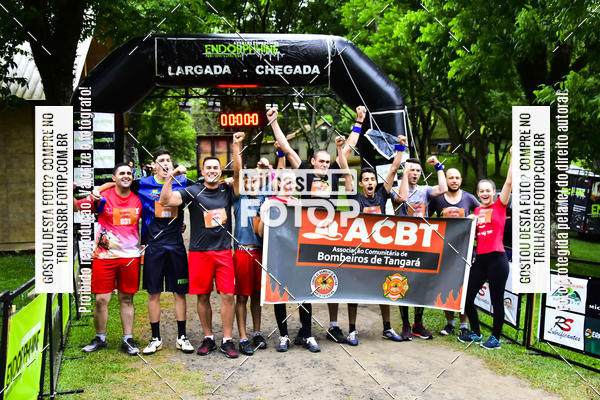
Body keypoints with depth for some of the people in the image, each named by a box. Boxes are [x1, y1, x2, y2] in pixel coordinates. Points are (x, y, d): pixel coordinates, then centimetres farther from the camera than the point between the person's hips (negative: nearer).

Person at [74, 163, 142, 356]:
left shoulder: (138, 200, 6)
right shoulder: (103, 197, -3)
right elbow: (77, 206, -5)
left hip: (130, 256, 2)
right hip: (104, 256, -2)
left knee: (127, 299, 8)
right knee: (101, 299, 0)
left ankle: (128, 339, 17)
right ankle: (100, 338, 19)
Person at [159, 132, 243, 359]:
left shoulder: (227, 191, 7)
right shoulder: (193, 192, 1)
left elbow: (238, 173, -6)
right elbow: (165, 201, -8)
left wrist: (236, 146, -13)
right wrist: (172, 177, -17)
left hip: (224, 251, 1)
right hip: (199, 253, -1)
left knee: (228, 295, -2)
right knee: (203, 297, 8)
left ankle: (227, 341, 9)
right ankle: (208, 339, 22)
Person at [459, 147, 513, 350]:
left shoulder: (499, 206, 0)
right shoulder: (477, 210, 14)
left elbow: (509, 182, -9)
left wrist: (513, 157, -9)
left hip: (497, 258, -6)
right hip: (480, 258, 6)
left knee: (497, 299, 2)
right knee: (467, 296, 6)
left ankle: (495, 337, 17)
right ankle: (475, 333, 24)